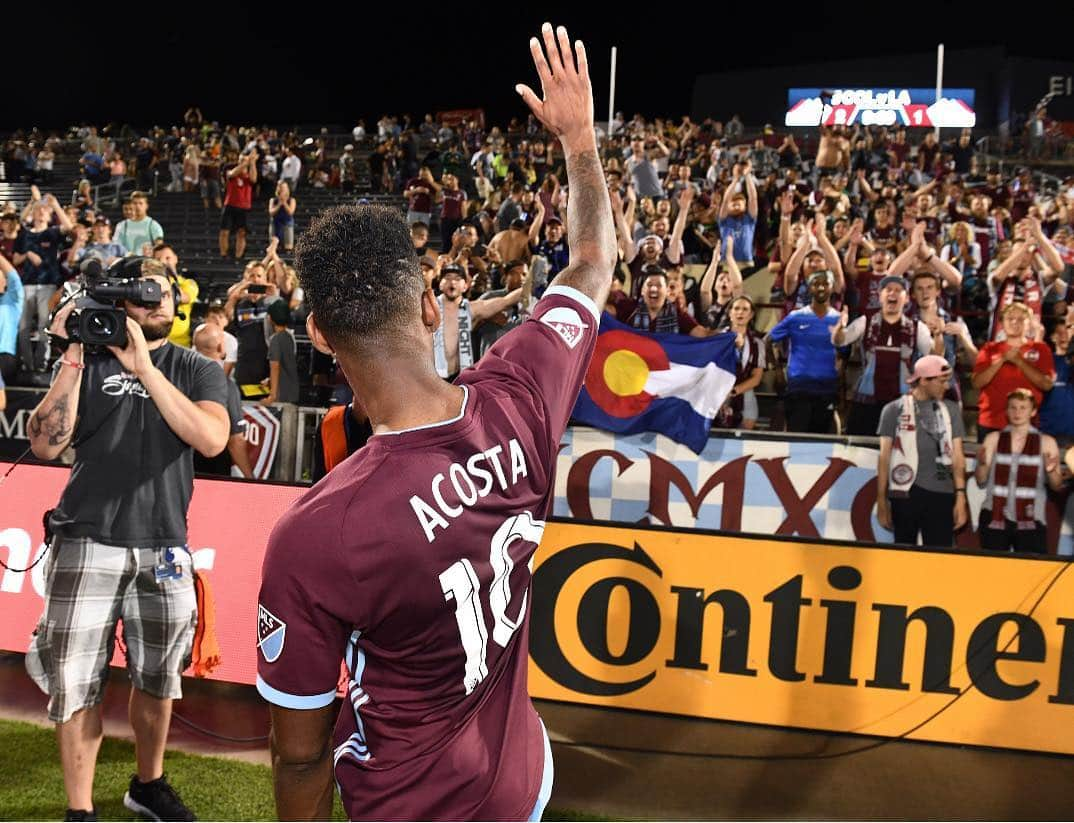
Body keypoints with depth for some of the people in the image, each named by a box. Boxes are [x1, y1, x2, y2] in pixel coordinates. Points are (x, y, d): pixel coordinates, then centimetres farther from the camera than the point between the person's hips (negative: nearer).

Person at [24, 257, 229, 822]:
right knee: (76, 684, 1)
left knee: (156, 679, 14)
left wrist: (145, 367, -15)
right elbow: (45, 444, -5)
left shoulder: (197, 369, 6)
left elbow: (211, 439, -13)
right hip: (87, 543, -1)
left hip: (164, 548, 1)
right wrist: (72, 358, -10)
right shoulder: (90, 362, 5)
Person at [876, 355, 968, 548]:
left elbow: (957, 455, 8)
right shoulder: (894, 410, 4)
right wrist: (881, 500, 1)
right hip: (906, 492, -1)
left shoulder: (951, 410, 10)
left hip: (941, 494, 1)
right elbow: (885, 456, 5)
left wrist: (960, 496, -1)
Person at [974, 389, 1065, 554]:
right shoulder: (993, 439, 6)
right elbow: (981, 481, 3)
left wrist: (1051, 471, -17)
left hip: (1030, 523, -1)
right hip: (994, 520, 1)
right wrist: (982, 463, -16)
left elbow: (1057, 486, 3)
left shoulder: (1046, 442, 4)